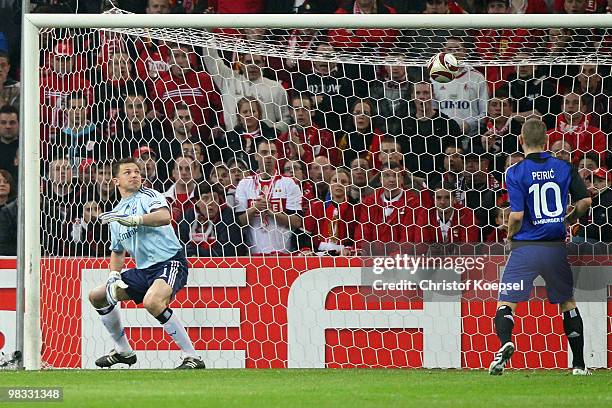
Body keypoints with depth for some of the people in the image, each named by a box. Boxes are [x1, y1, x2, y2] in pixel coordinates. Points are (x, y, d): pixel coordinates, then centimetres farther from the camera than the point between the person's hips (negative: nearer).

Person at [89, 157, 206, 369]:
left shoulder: (148, 196, -5)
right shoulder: (116, 213, 18)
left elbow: (164, 216, -28)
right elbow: (117, 251, 28)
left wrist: (132, 219, -36)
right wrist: (114, 275, 9)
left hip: (170, 262, -9)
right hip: (143, 270, 9)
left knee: (152, 301, -37)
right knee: (97, 296, 12)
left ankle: (193, 357, -28)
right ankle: (123, 351, 26)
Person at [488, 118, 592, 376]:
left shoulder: (516, 173, -9)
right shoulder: (563, 168, 2)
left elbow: (517, 215, -16)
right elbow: (585, 201, 2)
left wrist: (510, 233, 5)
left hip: (526, 247, -3)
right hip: (556, 246, 3)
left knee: (505, 303, 1)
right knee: (568, 304, 19)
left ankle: (505, 343, -29)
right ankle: (579, 364, 18)